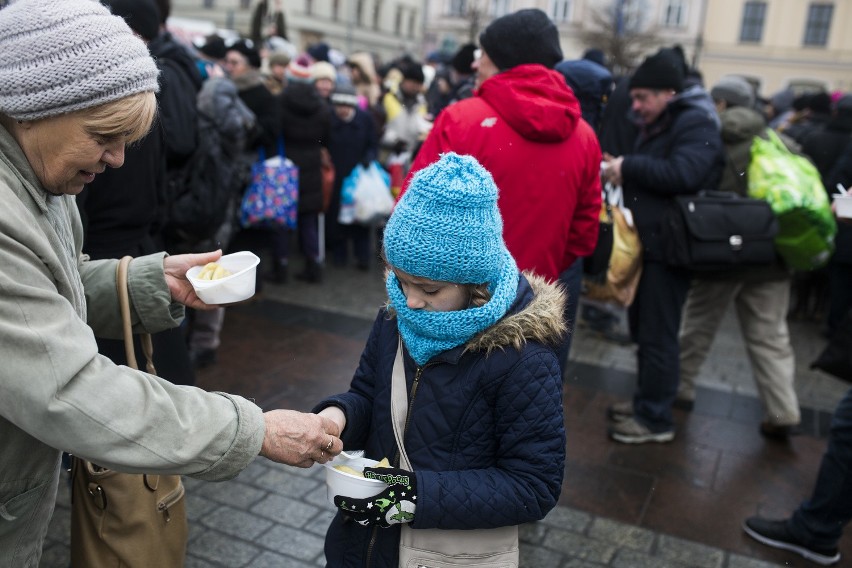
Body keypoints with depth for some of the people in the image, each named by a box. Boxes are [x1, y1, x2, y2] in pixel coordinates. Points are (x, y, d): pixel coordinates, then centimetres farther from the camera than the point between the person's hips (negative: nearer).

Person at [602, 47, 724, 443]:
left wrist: (629, 166, -19)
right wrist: (621, 171, 2)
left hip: (669, 247, -9)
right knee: (642, 329, 15)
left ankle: (656, 419, 8)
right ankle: (646, 401, 28)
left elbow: (682, 174, -28)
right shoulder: (657, 125, 17)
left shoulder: (696, 124, -12)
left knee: (657, 335, -3)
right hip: (646, 243, 9)